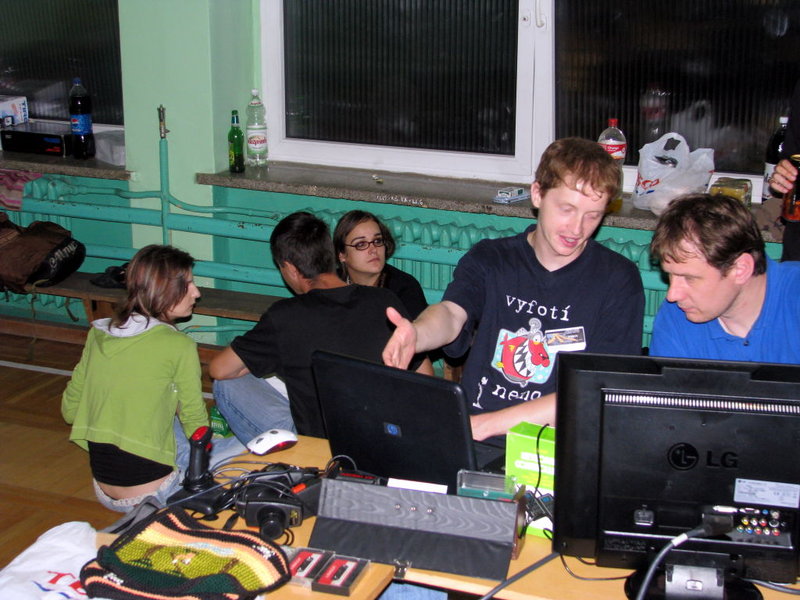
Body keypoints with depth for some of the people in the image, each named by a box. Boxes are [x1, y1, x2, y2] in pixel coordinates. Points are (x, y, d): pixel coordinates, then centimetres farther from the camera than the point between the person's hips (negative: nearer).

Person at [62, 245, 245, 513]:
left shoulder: (98, 333, 4)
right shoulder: (178, 345, -14)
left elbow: (70, 410, 11)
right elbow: (195, 425, -3)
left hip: (104, 492, 7)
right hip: (151, 495, -7)